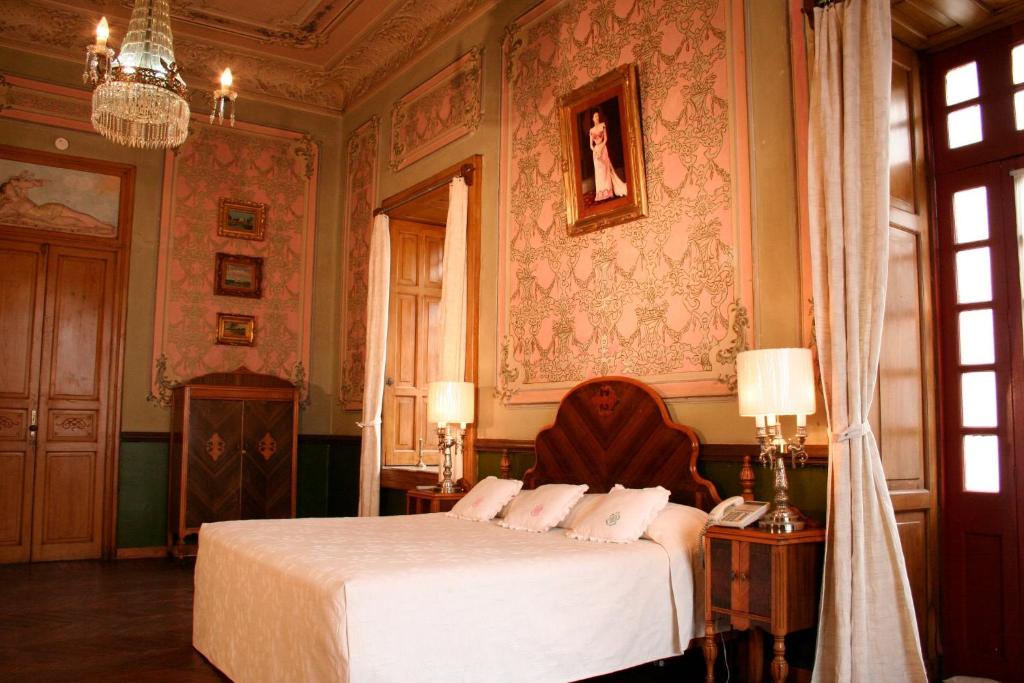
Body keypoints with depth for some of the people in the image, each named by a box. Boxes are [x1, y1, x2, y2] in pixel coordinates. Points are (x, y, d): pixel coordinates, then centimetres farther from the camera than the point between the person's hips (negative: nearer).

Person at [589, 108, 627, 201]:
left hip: (603, 149, -3)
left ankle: (607, 192, -8)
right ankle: (600, 194, 2)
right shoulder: (591, 130, 12)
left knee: (605, 169, -7)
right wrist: (594, 150, -10)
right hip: (596, 151, 3)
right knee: (598, 171, 1)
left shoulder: (603, 125, 4)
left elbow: (605, 139, -3)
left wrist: (600, 148, -15)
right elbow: (591, 145, 10)